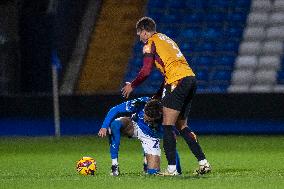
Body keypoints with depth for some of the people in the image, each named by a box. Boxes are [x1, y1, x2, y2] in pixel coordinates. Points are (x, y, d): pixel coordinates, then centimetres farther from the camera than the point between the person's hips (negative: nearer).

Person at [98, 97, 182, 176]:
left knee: (153, 171, -15)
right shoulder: (140, 103, -33)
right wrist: (104, 127, -35)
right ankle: (114, 166, -23)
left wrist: (178, 171, -25)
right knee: (115, 124, -32)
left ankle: (146, 160, 25)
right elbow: (114, 110, -24)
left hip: (151, 138, -1)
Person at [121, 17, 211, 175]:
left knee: (167, 125, -4)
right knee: (182, 125, 15)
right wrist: (158, 95, 31)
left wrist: (132, 86, 9)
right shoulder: (166, 39, 29)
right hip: (191, 78, 8)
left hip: (178, 81, -8)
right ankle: (203, 162, 8)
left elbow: (146, 71, -7)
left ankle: (172, 168, -10)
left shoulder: (150, 44, 3)